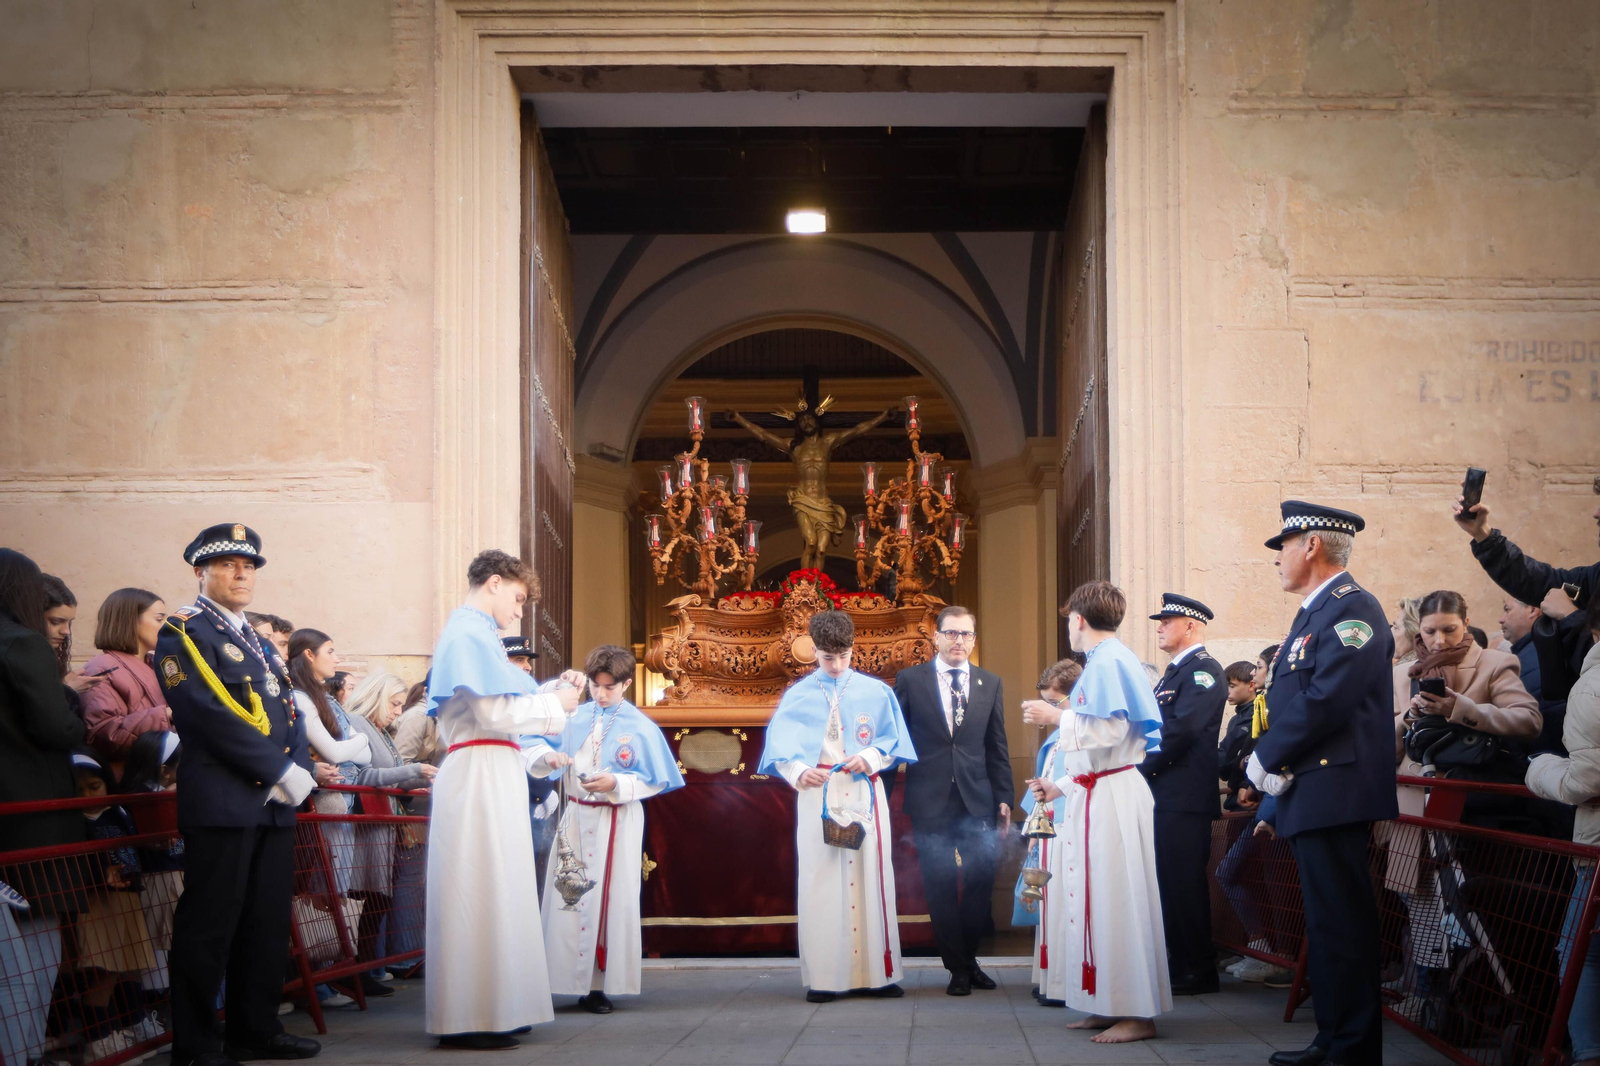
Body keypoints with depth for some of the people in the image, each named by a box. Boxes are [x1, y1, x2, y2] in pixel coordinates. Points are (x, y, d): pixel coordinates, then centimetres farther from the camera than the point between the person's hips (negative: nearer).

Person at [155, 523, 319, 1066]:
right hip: (222, 801, -8)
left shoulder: (259, 643, 22)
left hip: (275, 802, 8)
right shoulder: (183, 631, -3)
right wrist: (280, 770, -14)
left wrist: (301, 771, -1)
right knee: (209, 925, -5)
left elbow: (290, 714, 18)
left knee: (268, 923, 10)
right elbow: (209, 712, -14)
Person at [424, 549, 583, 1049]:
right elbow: (492, 711, -17)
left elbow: (501, 702, 23)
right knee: (479, 890, -9)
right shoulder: (470, 633, -9)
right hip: (479, 772, -10)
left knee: (491, 890, 10)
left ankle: (486, 1011, 13)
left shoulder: (474, 633, 22)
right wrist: (555, 704, -4)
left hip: (492, 775, 10)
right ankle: (468, 1019, -8)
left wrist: (556, 687, 14)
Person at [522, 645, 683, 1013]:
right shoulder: (574, 717, 5)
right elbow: (532, 747, 6)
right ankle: (573, 979, 8)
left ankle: (599, 985, 3)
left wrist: (616, 784, -19)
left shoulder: (640, 728, -4)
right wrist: (548, 757, -16)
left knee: (611, 899, -2)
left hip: (617, 822, -3)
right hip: (576, 817, 3)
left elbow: (655, 781, -5)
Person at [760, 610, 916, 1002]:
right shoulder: (799, 695, 6)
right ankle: (824, 977, -2)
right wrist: (798, 771, -17)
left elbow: (893, 741, 9)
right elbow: (779, 747, 2)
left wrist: (870, 758, -10)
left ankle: (877, 973, 4)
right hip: (818, 796, -1)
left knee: (870, 879, -1)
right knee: (820, 883, -4)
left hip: (864, 796, 1)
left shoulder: (875, 692, 8)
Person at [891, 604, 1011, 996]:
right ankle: (957, 968, 13)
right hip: (930, 799, -2)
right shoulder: (910, 680, 3)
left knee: (981, 882, 0)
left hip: (978, 800, 2)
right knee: (941, 888, 2)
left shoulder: (990, 684, 11)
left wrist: (1004, 798, 6)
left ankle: (968, 959, 19)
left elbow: (997, 747, 11)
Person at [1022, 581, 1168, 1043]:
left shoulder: (1107, 662, -12)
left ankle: (1137, 1014, -5)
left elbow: (1108, 731, -21)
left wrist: (1056, 716, -9)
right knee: (1096, 897, 12)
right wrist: (1061, 785, 24)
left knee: (1115, 898, -8)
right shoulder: (1107, 659, 18)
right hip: (1095, 794, 10)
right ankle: (1111, 1007, 17)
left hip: (1111, 796, -10)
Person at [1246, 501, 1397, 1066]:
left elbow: (1326, 700, -22)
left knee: (1342, 925, -8)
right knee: (1326, 923, 15)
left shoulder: (1352, 608, -12)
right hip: (1306, 795, 11)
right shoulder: (1313, 614, 21)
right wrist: (1271, 762, 4)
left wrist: (1265, 759, -13)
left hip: (1335, 794, -11)